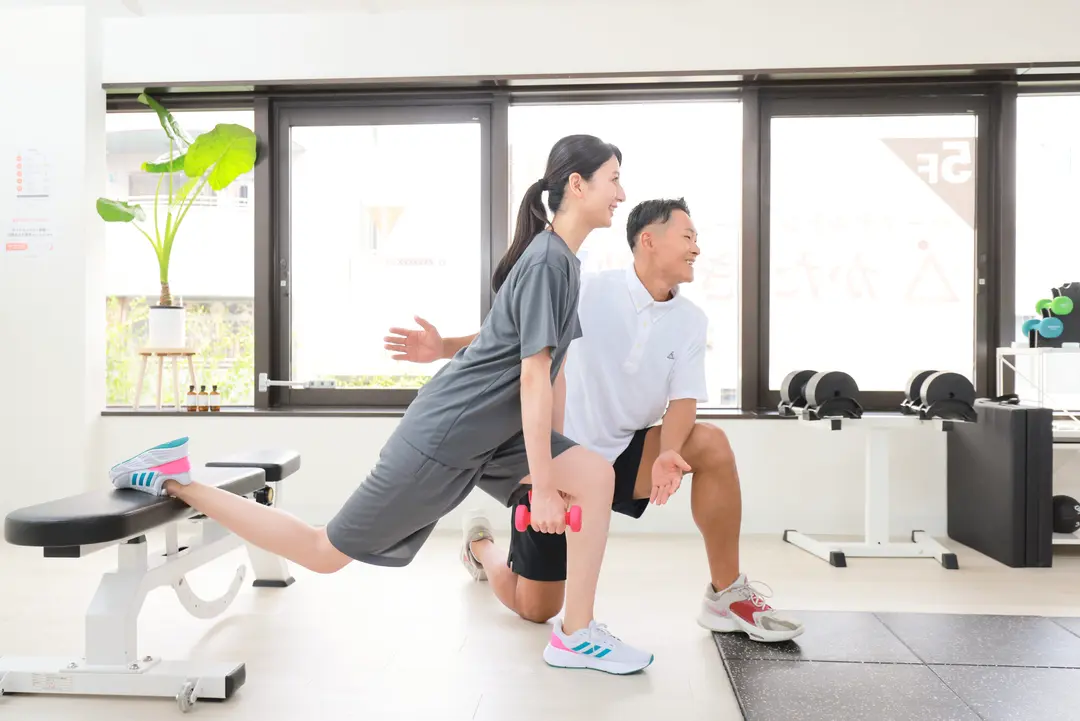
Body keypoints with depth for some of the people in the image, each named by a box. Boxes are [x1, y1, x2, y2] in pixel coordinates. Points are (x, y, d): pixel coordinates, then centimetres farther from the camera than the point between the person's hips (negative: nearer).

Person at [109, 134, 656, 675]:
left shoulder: (561, 259, 11)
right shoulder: (547, 262, -18)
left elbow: (554, 372, 15)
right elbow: (533, 380, -21)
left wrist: (551, 464, 15)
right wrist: (544, 486, -17)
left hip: (484, 433, 9)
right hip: (441, 438, -9)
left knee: (596, 477, -2)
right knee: (324, 553, 3)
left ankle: (576, 636, 5)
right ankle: (178, 483, 15)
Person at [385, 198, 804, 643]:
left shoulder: (691, 321, -2)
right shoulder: (588, 291, -14)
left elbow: (683, 400, -9)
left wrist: (668, 454, -30)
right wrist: (445, 347, -19)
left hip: (622, 455, 4)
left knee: (711, 445, -24)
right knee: (534, 610, 4)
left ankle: (727, 598, -10)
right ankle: (479, 543, 38)